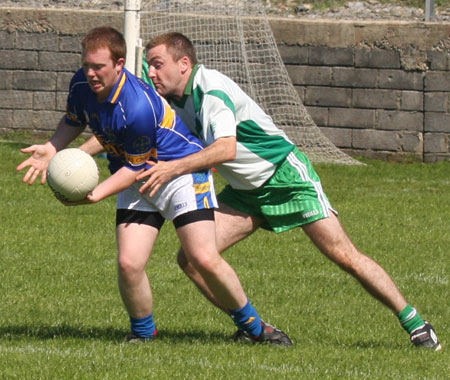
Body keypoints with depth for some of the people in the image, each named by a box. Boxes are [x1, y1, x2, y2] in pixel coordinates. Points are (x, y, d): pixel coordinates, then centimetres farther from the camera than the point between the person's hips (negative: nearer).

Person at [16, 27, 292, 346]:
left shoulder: (139, 107, -33)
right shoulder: (81, 85, -10)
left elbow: (136, 167, -20)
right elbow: (74, 121, 13)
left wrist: (96, 194, -27)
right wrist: (51, 150, -5)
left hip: (183, 171, -6)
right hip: (137, 184, 6)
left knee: (205, 259, -14)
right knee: (129, 264, -13)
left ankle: (252, 325, 8)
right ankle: (143, 332, 13)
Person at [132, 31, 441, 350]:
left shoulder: (211, 88, -24)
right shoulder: (172, 101, 1)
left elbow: (226, 148, -37)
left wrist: (174, 168, -42)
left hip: (285, 175, -8)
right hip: (245, 192, 8)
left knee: (345, 256, -10)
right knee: (190, 257, -9)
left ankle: (414, 323, 0)